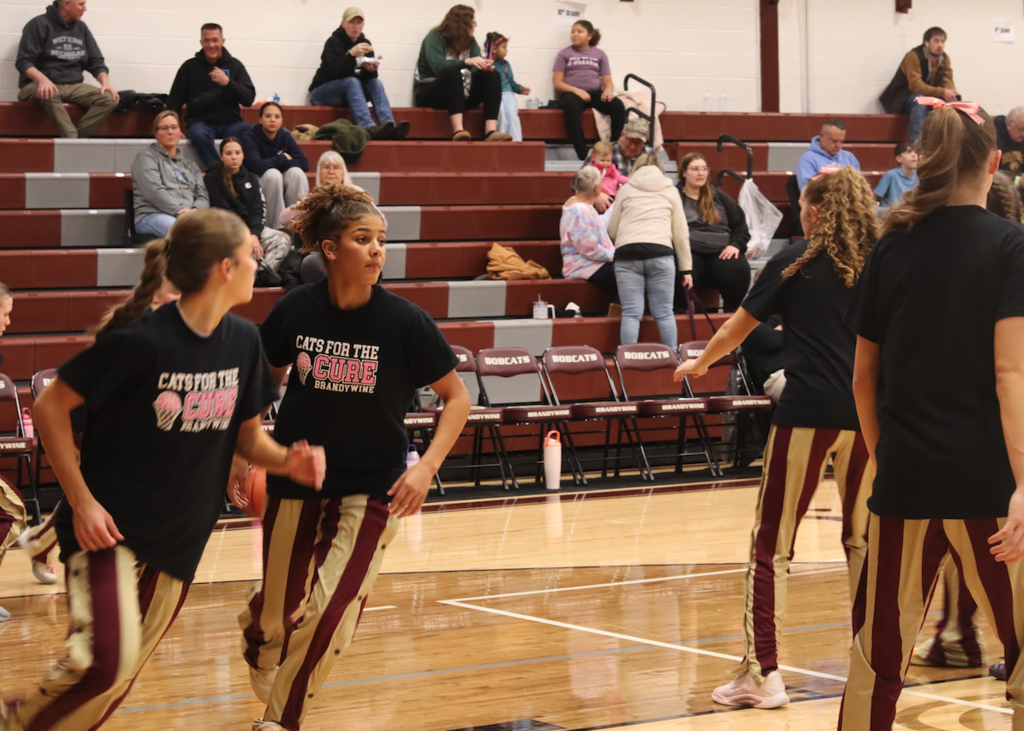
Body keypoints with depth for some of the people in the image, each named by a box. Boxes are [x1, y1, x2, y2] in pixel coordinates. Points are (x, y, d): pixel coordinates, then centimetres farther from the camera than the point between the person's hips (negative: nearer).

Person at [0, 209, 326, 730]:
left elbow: (247, 434, 12)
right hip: (110, 528, -7)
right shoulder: (141, 340, -18)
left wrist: (287, 461, -10)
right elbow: (50, 407, -12)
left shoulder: (243, 341, 1)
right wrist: (81, 501, -15)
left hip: (178, 542, 7)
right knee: (105, 661, -22)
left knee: (121, 677, 8)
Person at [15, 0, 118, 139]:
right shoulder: (39, 25, -3)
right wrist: (42, 79, -30)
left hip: (74, 87, 5)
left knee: (109, 99, -22)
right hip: (39, 85, -5)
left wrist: (105, 83, -7)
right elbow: (23, 61, -10)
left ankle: (76, 139, -30)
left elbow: (96, 62, 15)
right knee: (50, 95, -41)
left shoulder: (81, 28, 14)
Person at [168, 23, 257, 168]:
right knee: (199, 135, -37)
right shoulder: (190, 67, 11)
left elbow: (248, 99, 2)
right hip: (200, 121, -1)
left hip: (230, 122, 1)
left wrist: (228, 83, -15)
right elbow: (174, 102, 13)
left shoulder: (234, 65, 11)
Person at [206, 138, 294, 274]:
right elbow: (223, 211, -6)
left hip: (252, 227, 5)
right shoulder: (213, 178, 3)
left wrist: (254, 235, -13)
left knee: (284, 239, -23)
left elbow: (258, 209, 6)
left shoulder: (251, 178, 17)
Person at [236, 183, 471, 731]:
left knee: (330, 612, -12)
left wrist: (426, 467, -16)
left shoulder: (404, 321, -14)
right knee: (279, 613, 11)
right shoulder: (295, 310, -9)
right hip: (295, 479, 1)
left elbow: (456, 397, -5)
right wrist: (241, 450, 5)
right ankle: (255, 632, 50)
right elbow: (263, 382, 10)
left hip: (372, 487, -1)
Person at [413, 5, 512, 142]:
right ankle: (458, 131, -50)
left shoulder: (470, 41, 10)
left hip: (459, 94, 6)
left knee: (492, 75, -16)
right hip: (430, 94, -6)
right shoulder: (434, 38, -10)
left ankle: (490, 132, -35)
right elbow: (438, 66, -26)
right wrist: (466, 62, -38)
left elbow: (476, 70, -2)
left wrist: (484, 67, -26)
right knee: (453, 73, -36)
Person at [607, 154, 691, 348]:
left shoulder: (625, 190, 16)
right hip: (660, 252, 0)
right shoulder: (670, 192, 18)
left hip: (627, 253, 0)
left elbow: (612, 231, 17)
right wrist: (686, 268, 19)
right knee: (664, 312, 5)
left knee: (631, 313, -1)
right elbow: (681, 233, 16)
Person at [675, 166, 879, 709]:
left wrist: (699, 363, 30)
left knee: (772, 545, 1)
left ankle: (761, 673, -4)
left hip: (808, 413, -4)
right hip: (868, 415, 4)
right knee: (862, 541, 15)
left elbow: (735, 330, 12)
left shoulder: (796, 261, 3)